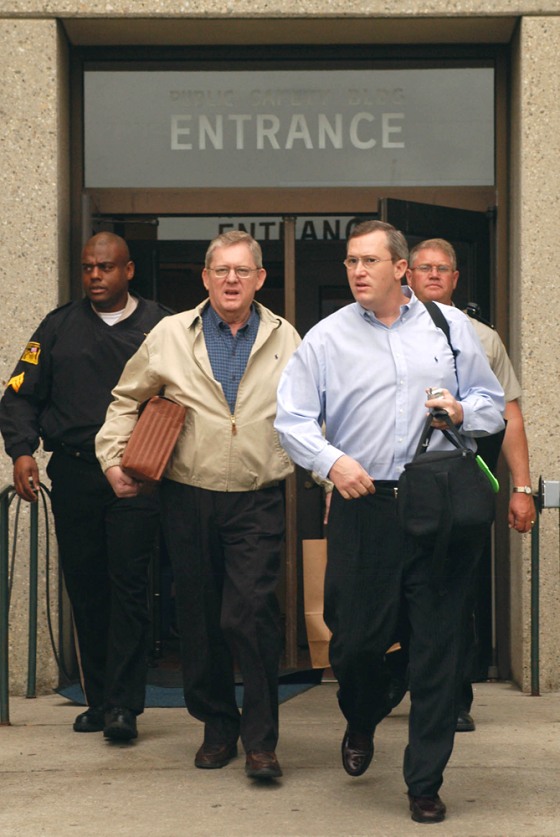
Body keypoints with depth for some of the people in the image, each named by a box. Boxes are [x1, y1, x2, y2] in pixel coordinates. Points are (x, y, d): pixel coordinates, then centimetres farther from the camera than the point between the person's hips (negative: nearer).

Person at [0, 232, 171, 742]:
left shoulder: (160, 327, 5)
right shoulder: (60, 327, 12)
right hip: (73, 475, 3)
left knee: (128, 586, -8)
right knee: (85, 589, 7)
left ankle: (123, 705, -6)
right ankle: (99, 698, 16)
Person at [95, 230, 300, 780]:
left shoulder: (284, 339, 7)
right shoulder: (170, 336, 5)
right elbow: (126, 400, 14)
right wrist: (113, 459, 4)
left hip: (258, 501, -1)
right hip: (189, 498, 2)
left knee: (251, 613, -13)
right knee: (199, 617, 8)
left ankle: (260, 740, -5)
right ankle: (217, 726, 23)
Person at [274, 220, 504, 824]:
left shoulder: (450, 326, 10)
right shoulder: (326, 338, 6)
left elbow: (493, 405, 15)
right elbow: (292, 420, 2)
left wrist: (462, 411, -7)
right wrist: (332, 461, -15)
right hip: (364, 508, 0)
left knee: (438, 645, 1)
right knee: (356, 638, 2)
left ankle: (425, 784, 12)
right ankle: (361, 724, 38)